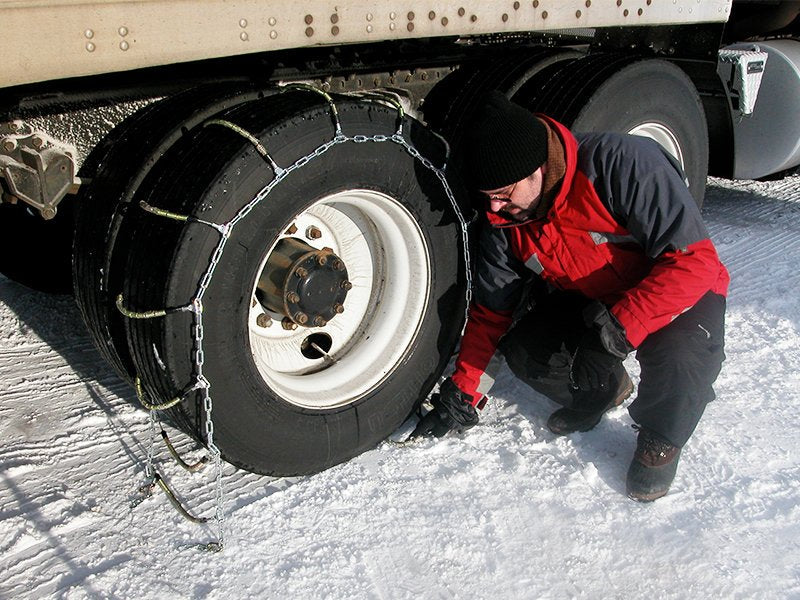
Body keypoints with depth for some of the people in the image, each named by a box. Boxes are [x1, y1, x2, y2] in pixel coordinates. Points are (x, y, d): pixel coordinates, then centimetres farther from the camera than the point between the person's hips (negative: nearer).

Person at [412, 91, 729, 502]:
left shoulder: (623, 164, -30)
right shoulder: (504, 221, -12)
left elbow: (695, 259, -31)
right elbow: (491, 312, -2)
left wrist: (621, 324, -38)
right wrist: (462, 397, -4)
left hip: (680, 295, -5)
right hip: (587, 301, 5)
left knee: (677, 351, -36)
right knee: (524, 352, -19)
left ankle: (661, 437, -3)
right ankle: (602, 388, 14)